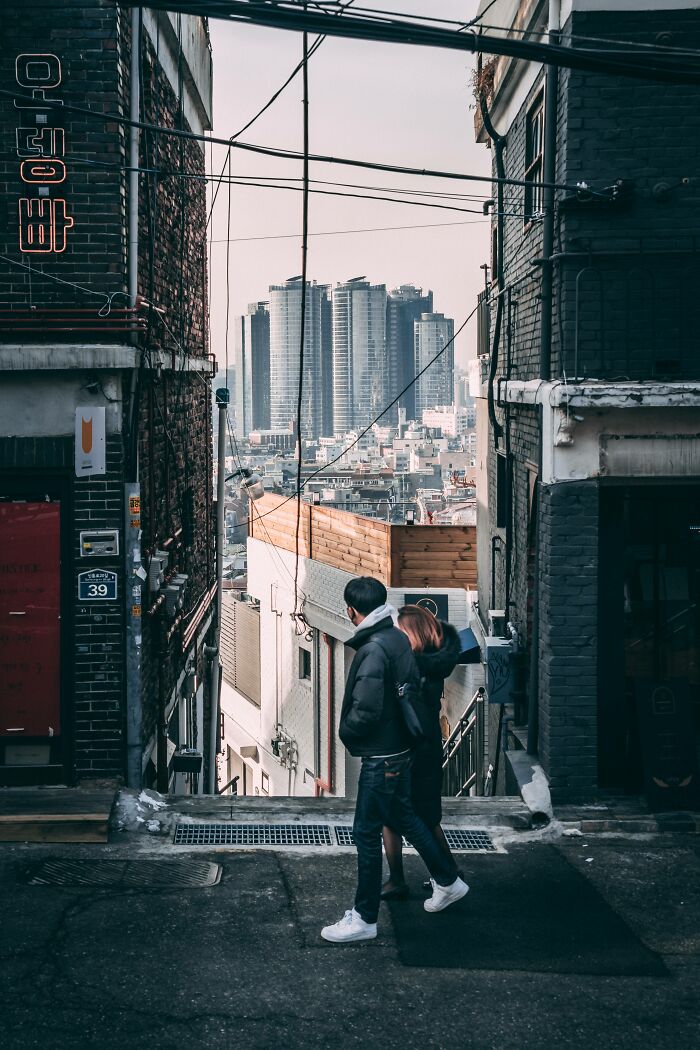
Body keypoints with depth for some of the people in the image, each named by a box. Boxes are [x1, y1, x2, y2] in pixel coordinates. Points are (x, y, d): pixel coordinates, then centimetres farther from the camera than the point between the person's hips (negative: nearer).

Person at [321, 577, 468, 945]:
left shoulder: (373, 650, -24)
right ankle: (447, 880, 38)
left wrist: (345, 730, -9)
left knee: (366, 832, 0)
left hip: (380, 756, -10)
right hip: (400, 748, 10)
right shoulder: (399, 638, 4)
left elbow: (365, 711, -28)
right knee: (403, 817, 25)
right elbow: (415, 686, 15)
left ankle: (364, 918, 9)